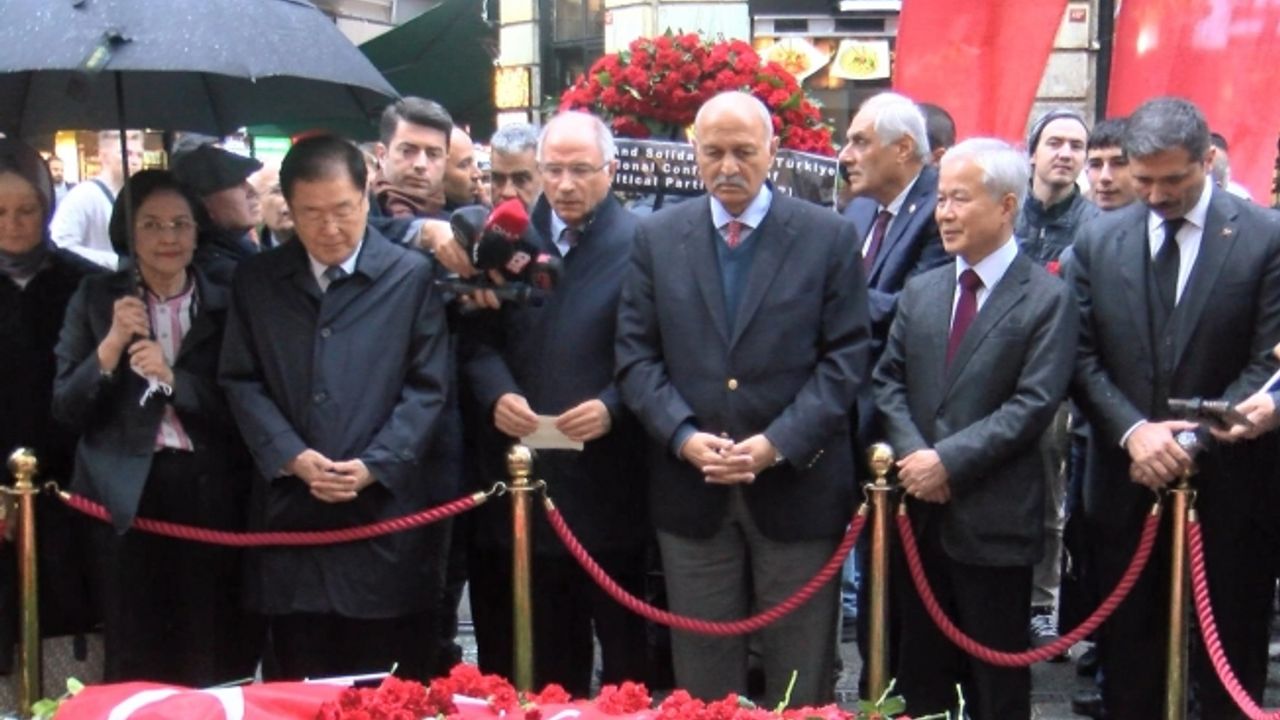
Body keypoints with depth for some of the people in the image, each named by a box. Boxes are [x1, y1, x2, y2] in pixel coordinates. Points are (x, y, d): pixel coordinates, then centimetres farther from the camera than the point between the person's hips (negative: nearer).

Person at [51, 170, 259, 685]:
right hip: (127, 497, 0)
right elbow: (65, 409, 1)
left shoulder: (226, 304, 5)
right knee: (135, 660, 6)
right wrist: (112, 344, -13)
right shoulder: (95, 299, 5)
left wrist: (172, 378, -14)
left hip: (211, 496, 0)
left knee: (217, 658, 4)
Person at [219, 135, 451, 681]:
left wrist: (374, 466, -12)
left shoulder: (411, 275, 4)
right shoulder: (256, 279, 10)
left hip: (384, 513, -2)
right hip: (290, 514, 2)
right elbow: (241, 381, 7)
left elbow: (427, 386, 0)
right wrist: (292, 457, -8)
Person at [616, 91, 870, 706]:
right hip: (690, 489, 2)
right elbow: (635, 354, 3)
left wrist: (777, 444, -15)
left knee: (800, 681, 9)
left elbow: (845, 357, -4)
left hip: (797, 485, -1)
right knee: (701, 679, 11)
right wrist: (683, 436, -12)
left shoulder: (828, 236, 0)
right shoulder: (657, 236, 6)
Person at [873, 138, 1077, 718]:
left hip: (994, 519, -5)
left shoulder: (1047, 298, -7)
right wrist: (912, 454, -10)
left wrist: (949, 460, -19)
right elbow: (889, 381, 7)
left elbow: (1034, 404, -15)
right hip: (921, 511, 5)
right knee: (920, 672, 16)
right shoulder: (920, 291, 11)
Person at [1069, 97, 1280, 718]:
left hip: (1227, 485, -2)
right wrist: (1134, 430, -14)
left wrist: (1195, 439, -18)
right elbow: (1082, 356, 1)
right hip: (1127, 481, 3)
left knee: (1229, 660, 9)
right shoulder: (1098, 240, 3)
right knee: (1128, 650, 13)